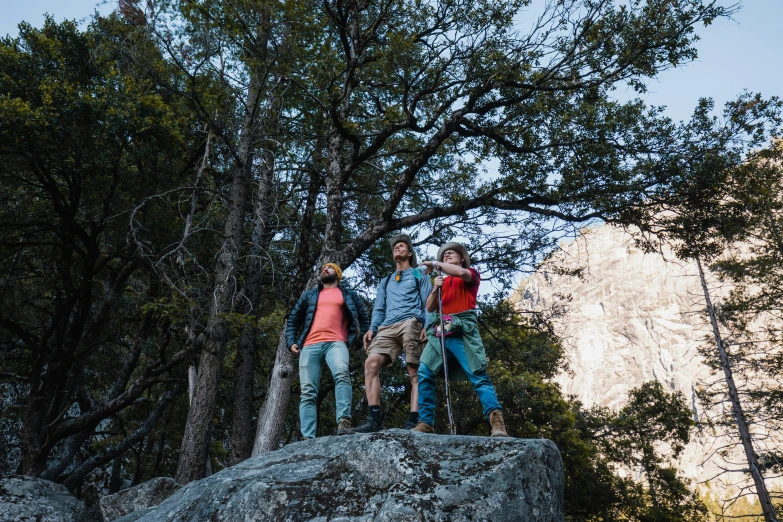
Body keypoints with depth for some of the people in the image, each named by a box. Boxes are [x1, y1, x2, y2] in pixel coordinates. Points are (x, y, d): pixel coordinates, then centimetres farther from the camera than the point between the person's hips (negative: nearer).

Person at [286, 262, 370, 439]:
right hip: (310, 345, 3)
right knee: (308, 391, -9)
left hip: (336, 343, -3)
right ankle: (308, 437, -12)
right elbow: (293, 319, 27)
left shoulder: (348, 294, 23)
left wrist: (355, 338, 7)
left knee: (342, 374, -34)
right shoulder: (309, 294, 28)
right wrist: (291, 342, 12)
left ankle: (344, 421, -40)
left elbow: (364, 317, 21)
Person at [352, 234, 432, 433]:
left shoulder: (419, 275, 22)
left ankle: (413, 421, -20)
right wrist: (372, 328, 7)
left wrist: (427, 326, -10)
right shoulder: (386, 281, 35)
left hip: (411, 323, -4)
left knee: (414, 372, -14)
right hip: (387, 327, 4)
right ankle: (374, 419, -25)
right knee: (371, 363, -20)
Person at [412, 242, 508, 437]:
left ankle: (497, 423, -23)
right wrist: (435, 290, -2)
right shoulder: (442, 281, 26)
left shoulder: (471, 273, 14)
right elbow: (429, 308, 16)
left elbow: (461, 273, -12)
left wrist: (435, 264, -3)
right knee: (424, 373, -8)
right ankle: (426, 423, -8)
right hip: (440, 331, 5)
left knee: (478, 375, -14)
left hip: (463, 329, -5)